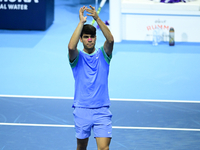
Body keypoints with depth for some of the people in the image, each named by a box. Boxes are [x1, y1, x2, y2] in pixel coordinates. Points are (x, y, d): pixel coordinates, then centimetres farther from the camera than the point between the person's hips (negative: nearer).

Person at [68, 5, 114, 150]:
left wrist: (97, 19, -24)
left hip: (102, 111, 0)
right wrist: (81, 22, -22)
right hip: (82, 110, 0)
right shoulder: (77, 57, 2)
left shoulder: (103, 55, 6)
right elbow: (71, 47, -22)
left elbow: (110, 40, -14)